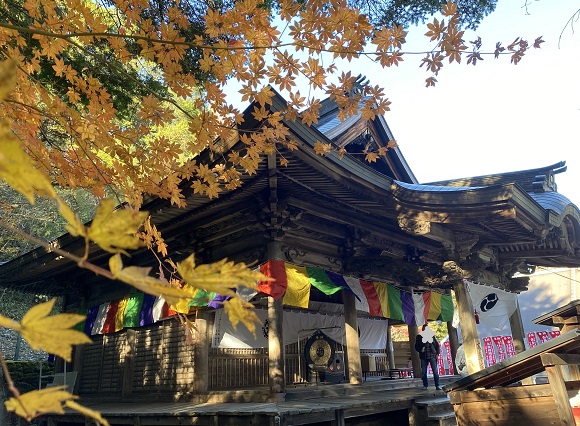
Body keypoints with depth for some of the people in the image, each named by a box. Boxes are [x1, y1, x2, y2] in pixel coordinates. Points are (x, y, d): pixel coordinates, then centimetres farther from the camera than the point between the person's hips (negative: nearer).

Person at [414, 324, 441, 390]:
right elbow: (416, 346, 6)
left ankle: (437, 386, 0)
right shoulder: (419, 336, 4)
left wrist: (437, 354, 4)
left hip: (432, 356, 0)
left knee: (435, 371, -5)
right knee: (423, 372, 3)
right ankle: (425, 385, 13)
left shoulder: (432, 336, 8)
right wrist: (420, 350, -13)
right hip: (423, 357, 0)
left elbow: (437, 345, 13)